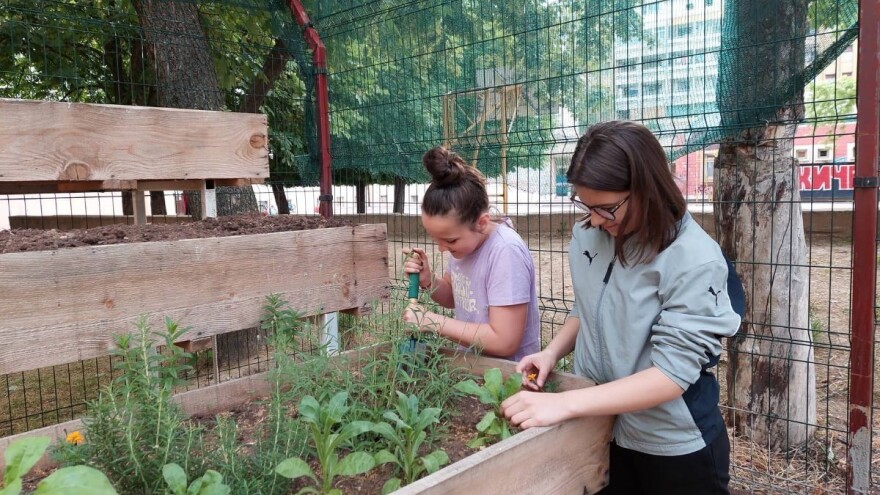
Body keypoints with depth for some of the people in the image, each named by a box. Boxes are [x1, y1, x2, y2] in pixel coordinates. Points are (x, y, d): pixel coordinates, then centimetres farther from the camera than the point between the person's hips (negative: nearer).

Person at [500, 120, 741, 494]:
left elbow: (673, 373, -26)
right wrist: (552, 352, -9)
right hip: (599, 433, 5)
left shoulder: (695, 261, -23)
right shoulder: (587, 235, -6)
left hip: (674, 449, -4)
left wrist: (564, 403, -32)